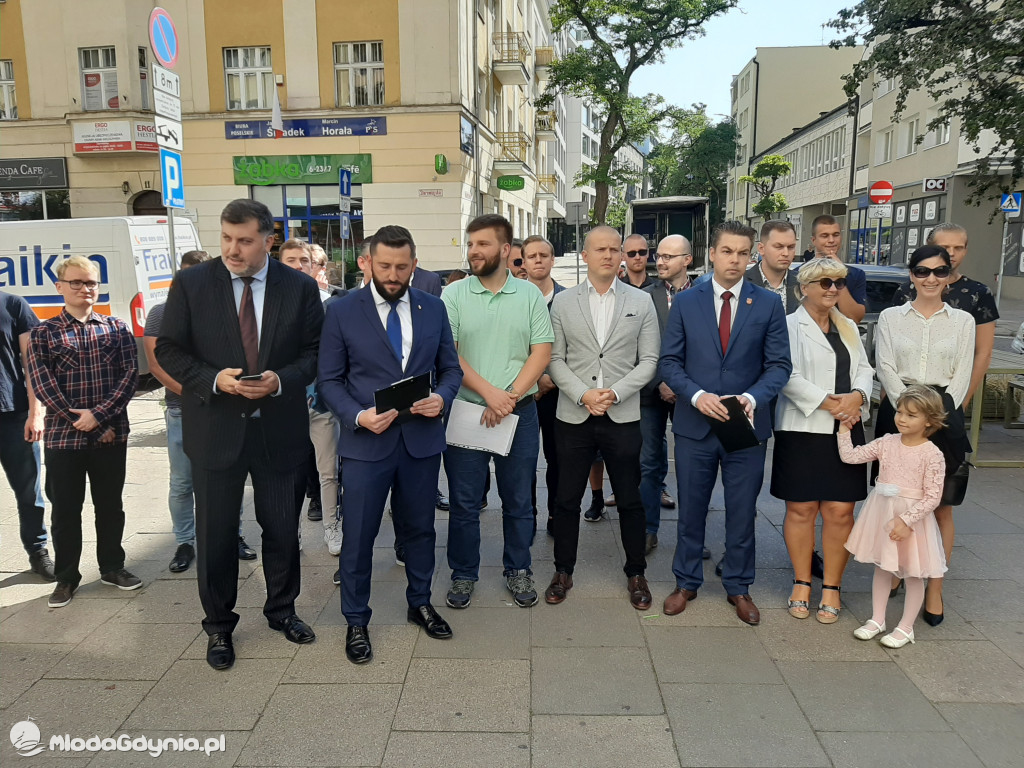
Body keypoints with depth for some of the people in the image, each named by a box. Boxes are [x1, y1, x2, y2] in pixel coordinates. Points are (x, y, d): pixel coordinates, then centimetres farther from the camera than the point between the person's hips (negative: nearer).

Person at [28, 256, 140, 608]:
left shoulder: (116, 327, 6)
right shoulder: (43, 332, 3)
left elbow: (130, 374, -3)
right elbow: (41, 383, -5)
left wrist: (99, 415, -13)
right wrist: (78, 419, -13)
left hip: (111, 435, 1)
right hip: (62, 436, -1)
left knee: (110, 506, 12)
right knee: (65, 510, 8)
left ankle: (112, 567, 27)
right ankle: (66, 577, 22)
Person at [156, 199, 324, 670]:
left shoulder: (300, 287, -1)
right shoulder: (190, 284, -2)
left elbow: (314, 351, 1)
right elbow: (169, 350, 0)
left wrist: (281, 380, -16)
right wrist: (214, 379, -16)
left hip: (280, 429, 1)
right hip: (215, 429, 0)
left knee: (283, 529, 13)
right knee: (215, 534, 9)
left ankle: (281, 610, 36)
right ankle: (219, 626, 29)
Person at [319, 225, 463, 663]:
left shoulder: (433, 308, 4)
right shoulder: (342, 313, -4)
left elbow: (450, 368, 9)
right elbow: (330, 380, -2)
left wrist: (442, 398, -12)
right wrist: (358, 416, -19)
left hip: (422, 438, 3)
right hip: (366, 441, -2)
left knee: (420, 527, 17)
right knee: (358, 535, 5)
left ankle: (420, 603, 38)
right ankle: (356, 622, 24)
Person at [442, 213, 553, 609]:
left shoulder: (530, 294, 3)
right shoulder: (453, 295, 0)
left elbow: (541, 353, -2)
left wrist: (510, 396, -14)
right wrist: (488, 392, -17)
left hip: (519, 413, 1)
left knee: (518, 500, 11)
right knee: (464, 502, 8)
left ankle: (518, 571, 28)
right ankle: (463, 574, 24)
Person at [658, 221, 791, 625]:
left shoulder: (768, 304, 2)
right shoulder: (685, 302, 2)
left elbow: (779, 364, 0)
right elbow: (669, 362, 0)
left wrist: (753, 397, -19)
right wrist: (697, 395, -17)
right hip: (695, 424, 0)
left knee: (742, 513, 11)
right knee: (691, 510, 12)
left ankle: (739, 587, 29)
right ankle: (686, 582, 29)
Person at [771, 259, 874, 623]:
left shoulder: (848, 327, 18)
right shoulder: (790, 326, -1)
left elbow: (864, 368, 14)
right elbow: (788, 377, -11)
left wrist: (857, 395, -7)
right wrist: (827, 402, -15)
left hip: (846, 430, 5)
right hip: (802, 430, -4)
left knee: (840, 510, 3)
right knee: (801, 509, 3)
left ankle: (832, 587, 16)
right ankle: (801, 584, 17)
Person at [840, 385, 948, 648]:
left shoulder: (932, 455, -17)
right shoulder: (886, 443, -3)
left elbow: (932, 498, -17)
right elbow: (850, 456, -2)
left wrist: (906, 520, -22)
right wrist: (844, 429, -5)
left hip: (913, 518, -5)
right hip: (882, 513, 5)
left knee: (913, 574, 10)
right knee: (881, 567, 16)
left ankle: (905, 628, 25)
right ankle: (877, 619, 30)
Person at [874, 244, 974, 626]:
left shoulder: (962, 321, 8)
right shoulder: (891, 317, 7)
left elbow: (962, 375, 3)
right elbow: (885, 368, -1)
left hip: (944, 417, 0)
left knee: (941, 507, 1)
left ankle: (934, 591, 8)